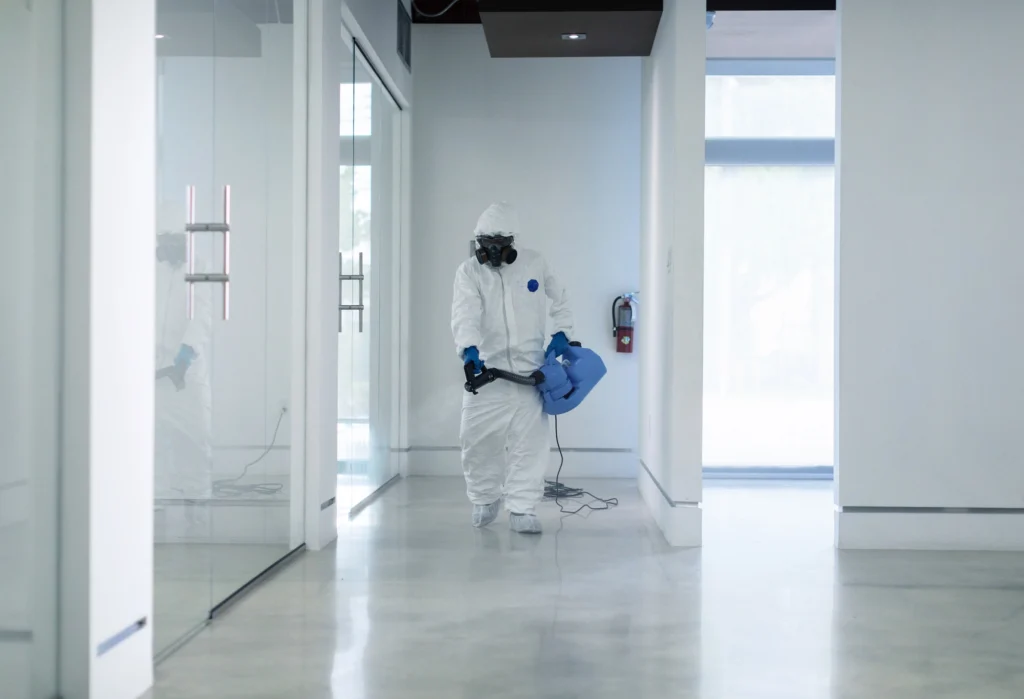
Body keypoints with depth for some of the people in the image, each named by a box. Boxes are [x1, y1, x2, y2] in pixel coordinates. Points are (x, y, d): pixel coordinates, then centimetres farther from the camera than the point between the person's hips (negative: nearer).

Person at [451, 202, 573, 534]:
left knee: (530, 440, -3)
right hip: (487, 369, 0)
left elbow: (560, 299, 19)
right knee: (476, 438, 0)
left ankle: (522, 509, 6)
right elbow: (465, 314, -17)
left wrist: (561, 333, 6)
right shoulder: (470, 271, -2)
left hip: (530, 370, 0)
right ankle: (485, 499, 24)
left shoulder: (534, 264, 5)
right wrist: (469, 349, -34)